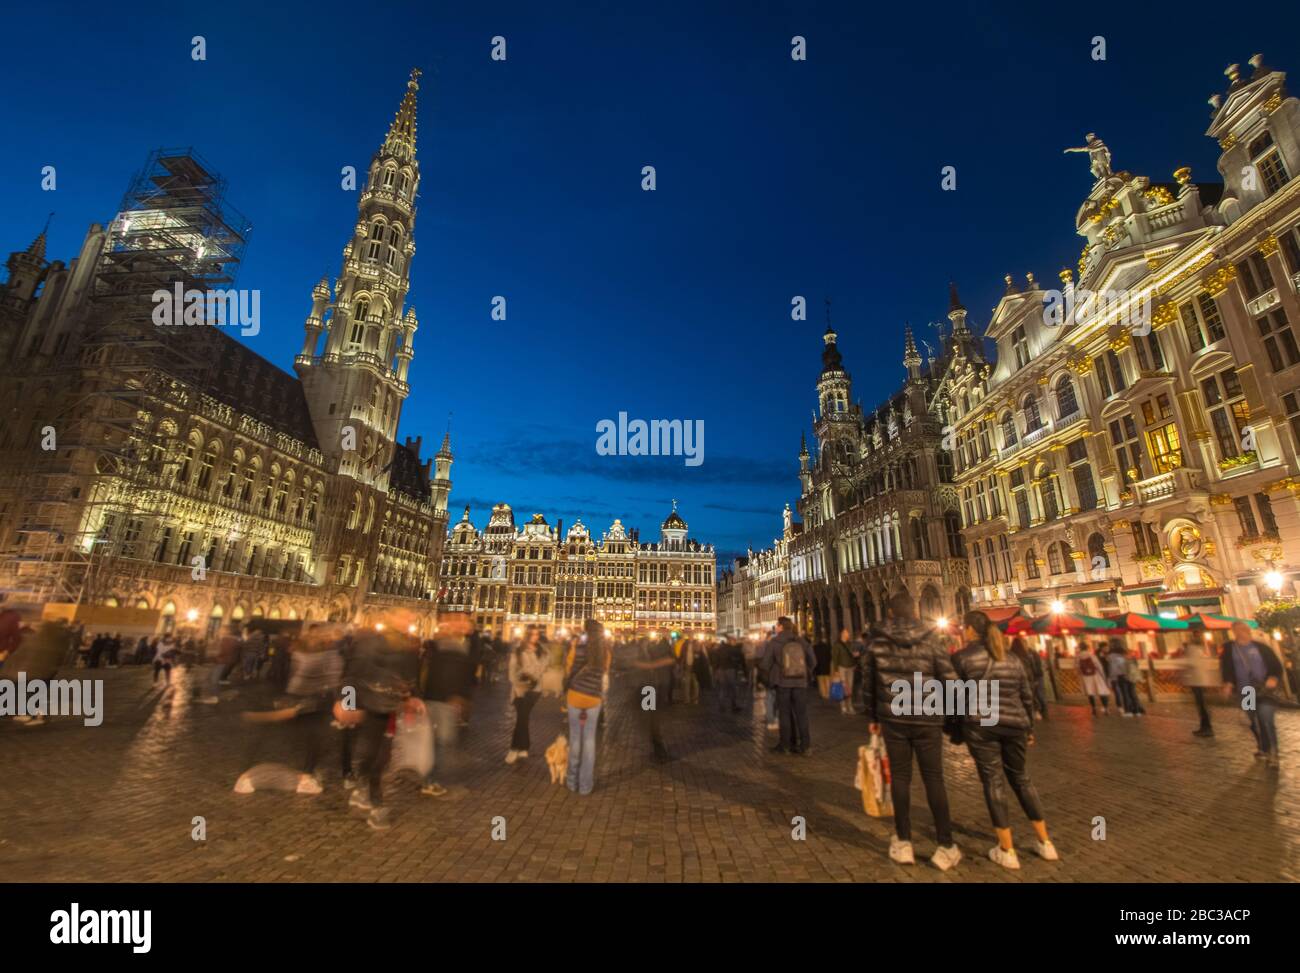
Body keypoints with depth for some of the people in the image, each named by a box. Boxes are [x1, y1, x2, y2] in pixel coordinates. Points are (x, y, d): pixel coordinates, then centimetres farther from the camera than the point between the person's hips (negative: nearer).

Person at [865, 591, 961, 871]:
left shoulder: (878, 641, -2)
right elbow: (949, 680, -8)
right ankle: (946, 846, 17)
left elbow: (868, 683, 3)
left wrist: (871, 716, 14)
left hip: (892, 718, 1)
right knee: (934, 779, 11)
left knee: (900, 777, 11)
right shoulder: (931, 639, -5)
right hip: (927, 719, 0)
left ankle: (903, 843, 19)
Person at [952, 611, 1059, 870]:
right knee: (1021, 778, 20)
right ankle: (1045, 842, 27)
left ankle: (1007, 851, 10)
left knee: (993, 781, 3)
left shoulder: (962, 657, -5)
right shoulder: (1012, 658, 12)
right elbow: (1027, 696, 15)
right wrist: (1030, 728, 25)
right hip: (1014, 725, 5)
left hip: (981, 725, -5)